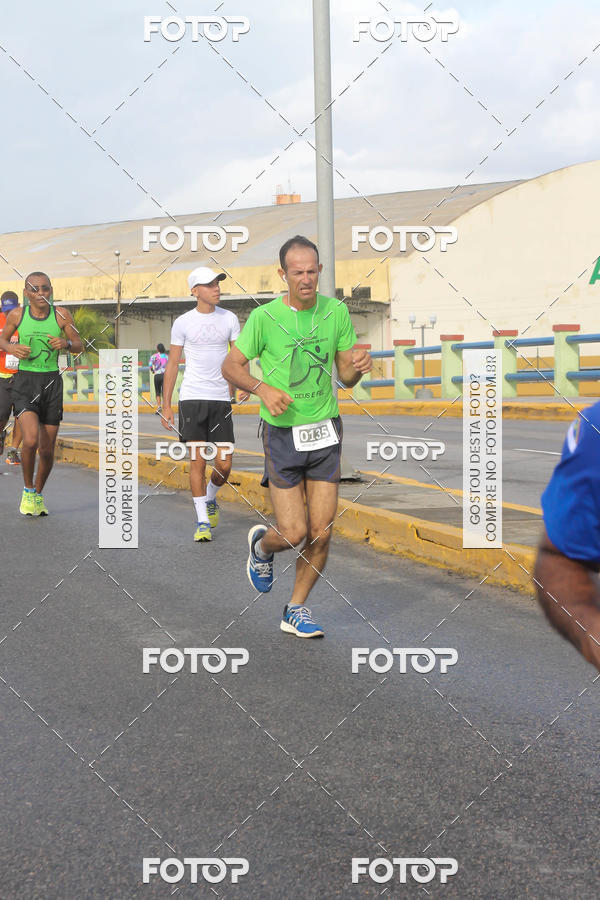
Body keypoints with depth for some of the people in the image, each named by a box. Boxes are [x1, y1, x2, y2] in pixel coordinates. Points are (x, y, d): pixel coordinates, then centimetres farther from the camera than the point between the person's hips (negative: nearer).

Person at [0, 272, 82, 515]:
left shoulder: (61, 314, -3)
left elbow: (79, 347, 5)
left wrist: (66, 343, -17)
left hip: (52, 383, 2)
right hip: (24, 382, -2)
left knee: (47, 451, 6)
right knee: (31, 440, -22)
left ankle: (38, 495, 31)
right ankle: (27, 491, 1)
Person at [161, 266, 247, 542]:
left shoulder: (229, 319, 8)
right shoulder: (183, 322, 2)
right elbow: (172, 364, 6)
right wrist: (166, 405, 2)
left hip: (221, 399, 2)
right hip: (192, 397, -2)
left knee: (224, 463, -2)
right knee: (197, 459, -6)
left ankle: (210, 499, 29)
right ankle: (202, 522, 2)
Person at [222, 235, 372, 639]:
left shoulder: (336, 311, 0)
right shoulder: (264, 317, -9)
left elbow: (346, 377, 7)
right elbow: (231, 366, -1)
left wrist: (358, 366, -16)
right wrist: (263, 388, -18)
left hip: (325, 431, 3)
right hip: (283, 434, -3)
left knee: (321, 533, 0)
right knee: (294, 533, -7)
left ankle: (296, 610, 20)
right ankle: (261, 545, 30)